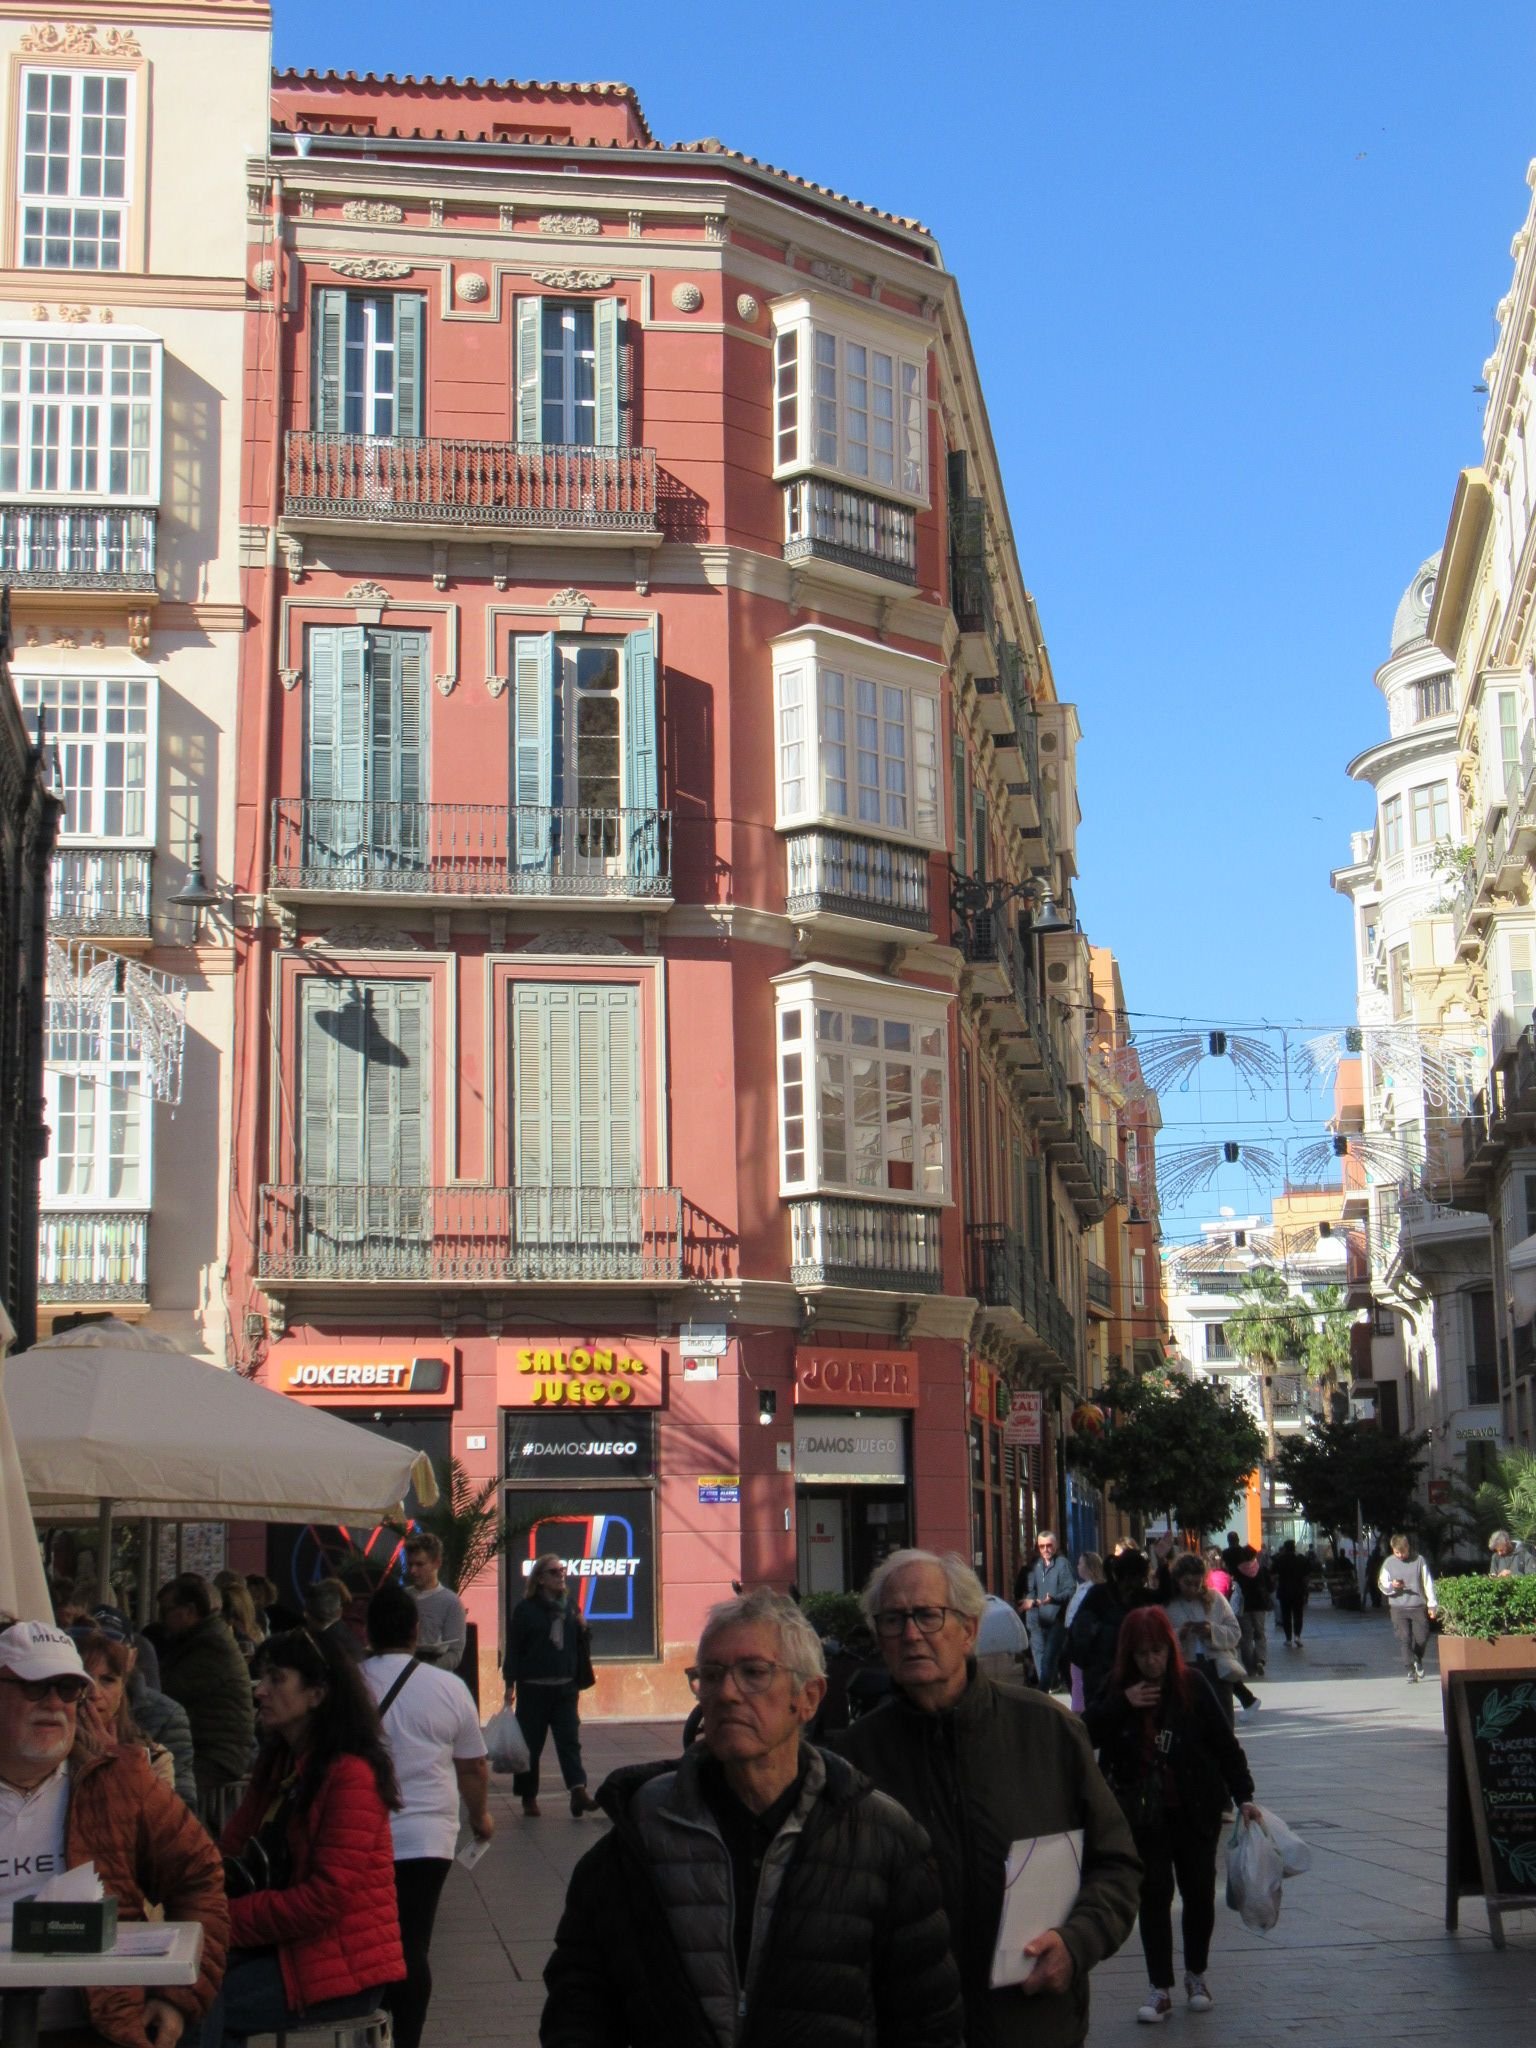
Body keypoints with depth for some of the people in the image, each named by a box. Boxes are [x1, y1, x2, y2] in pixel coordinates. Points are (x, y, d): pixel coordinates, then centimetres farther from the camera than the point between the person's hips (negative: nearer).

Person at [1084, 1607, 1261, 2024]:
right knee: (1154, 1895, 1)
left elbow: (1224, 1742, -2)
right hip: (1144, 1813, 0)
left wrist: (1243, 1795, -6)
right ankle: (1160, 1989, 7)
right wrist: (1122, 1705, -18)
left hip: (1195, 1809, 0)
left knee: (1199, 1891, 9)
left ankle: (1196, 1976, 28)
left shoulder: (1191, 1684, -6)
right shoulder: (1117, 1689, -2)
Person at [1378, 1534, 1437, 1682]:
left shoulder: (1419, 1561, 1)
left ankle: (1418, 1660, 31)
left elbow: (1428, 1584, 5)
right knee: (1404, 1639, -9)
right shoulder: (1389, 1563, 4)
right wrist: (1392, 1586, -15)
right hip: (1398, 1608, 0)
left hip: (1418, 1607, 0)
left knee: (1422, 1638, 0)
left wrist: (1432, 1604, 2)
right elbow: (1382, 1584, 7)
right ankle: (1411, 1672, -4)